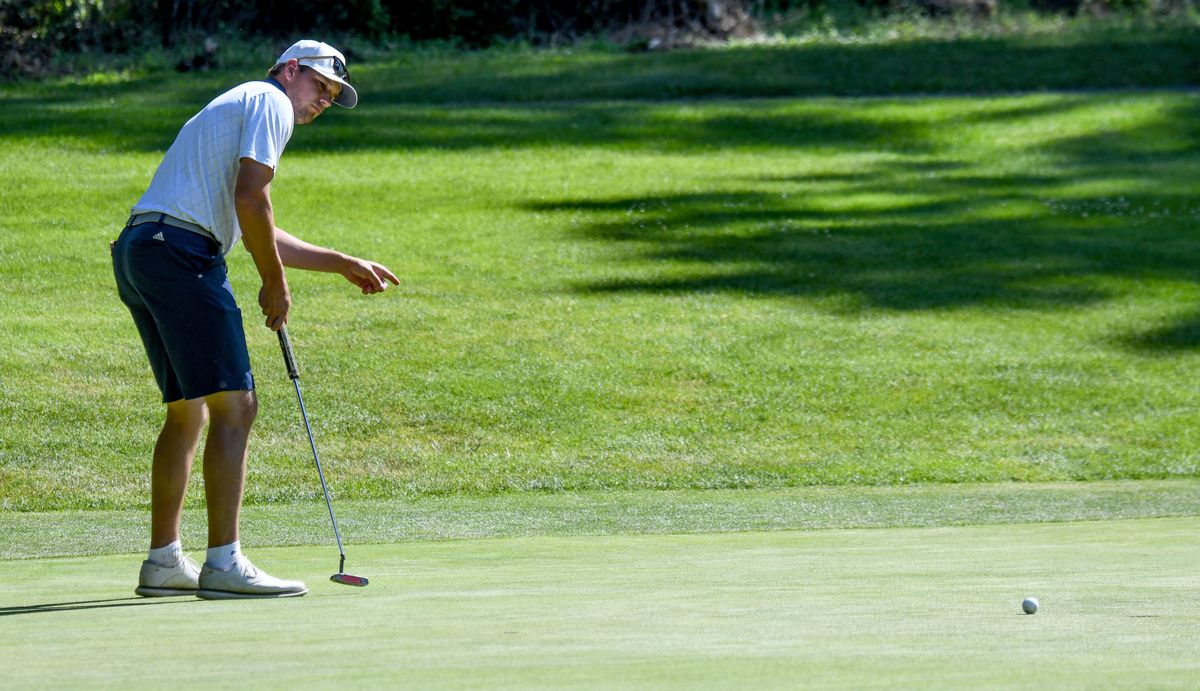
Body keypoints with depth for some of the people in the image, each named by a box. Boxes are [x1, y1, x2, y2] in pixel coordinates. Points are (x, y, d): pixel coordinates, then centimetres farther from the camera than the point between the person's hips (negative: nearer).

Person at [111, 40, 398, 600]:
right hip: (182, 253, -10)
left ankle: (163, 561, 19)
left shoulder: (235, 108, 31)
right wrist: (276, 284, -4)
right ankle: (223, 564, -15)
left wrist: (343, 264, 40)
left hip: (137, 252, 10)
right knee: (234, 405, -11)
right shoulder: (270, 103, 1)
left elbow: (256, 232, 38)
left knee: (188, 410, 18)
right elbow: (249, 200, -13)